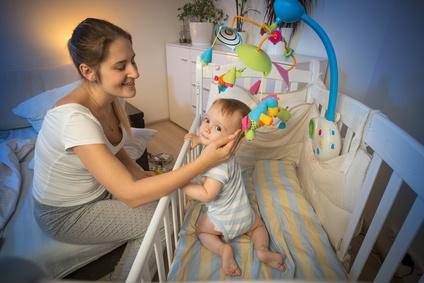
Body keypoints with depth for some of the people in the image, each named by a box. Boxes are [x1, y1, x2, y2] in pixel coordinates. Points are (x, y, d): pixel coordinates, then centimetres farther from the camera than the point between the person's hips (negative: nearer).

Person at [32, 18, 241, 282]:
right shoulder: (74, 118, -36)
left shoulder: (110, 97, -11)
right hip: (67, 213, -6)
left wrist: (139, 173, -10)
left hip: (98, 188, 7)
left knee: (163, 195, 2)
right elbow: (130, 194, -38)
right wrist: (204, 162, -43)